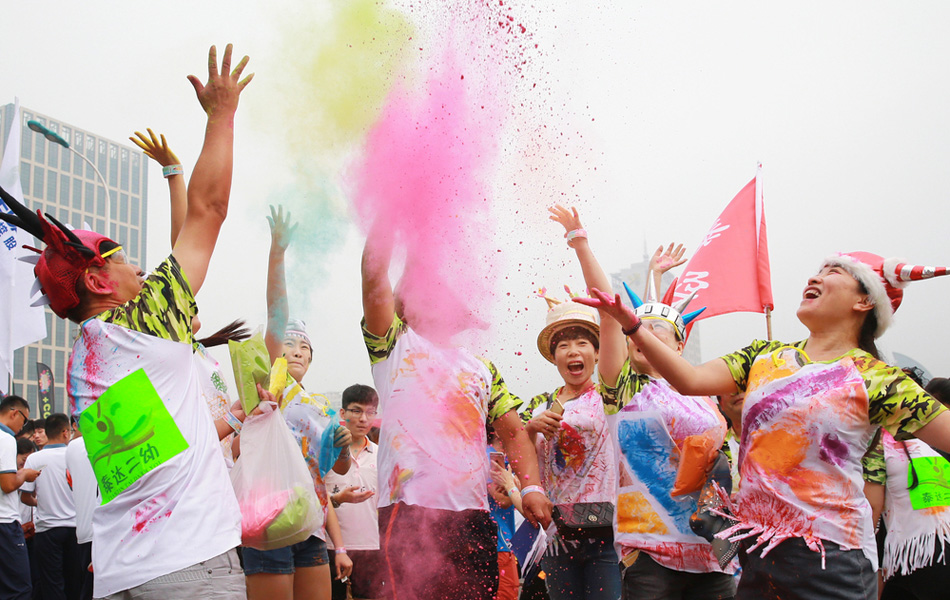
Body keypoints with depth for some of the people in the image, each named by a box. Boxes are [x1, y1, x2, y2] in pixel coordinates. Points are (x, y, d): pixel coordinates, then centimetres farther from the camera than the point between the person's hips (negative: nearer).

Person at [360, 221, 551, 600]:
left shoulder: (482, 368, 22)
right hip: (411, 510, -4)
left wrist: (531, 487, -1)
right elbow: (373, 270, -1)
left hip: (474, 516, 4)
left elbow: (513, 432, 14)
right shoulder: (395, 346, 10)